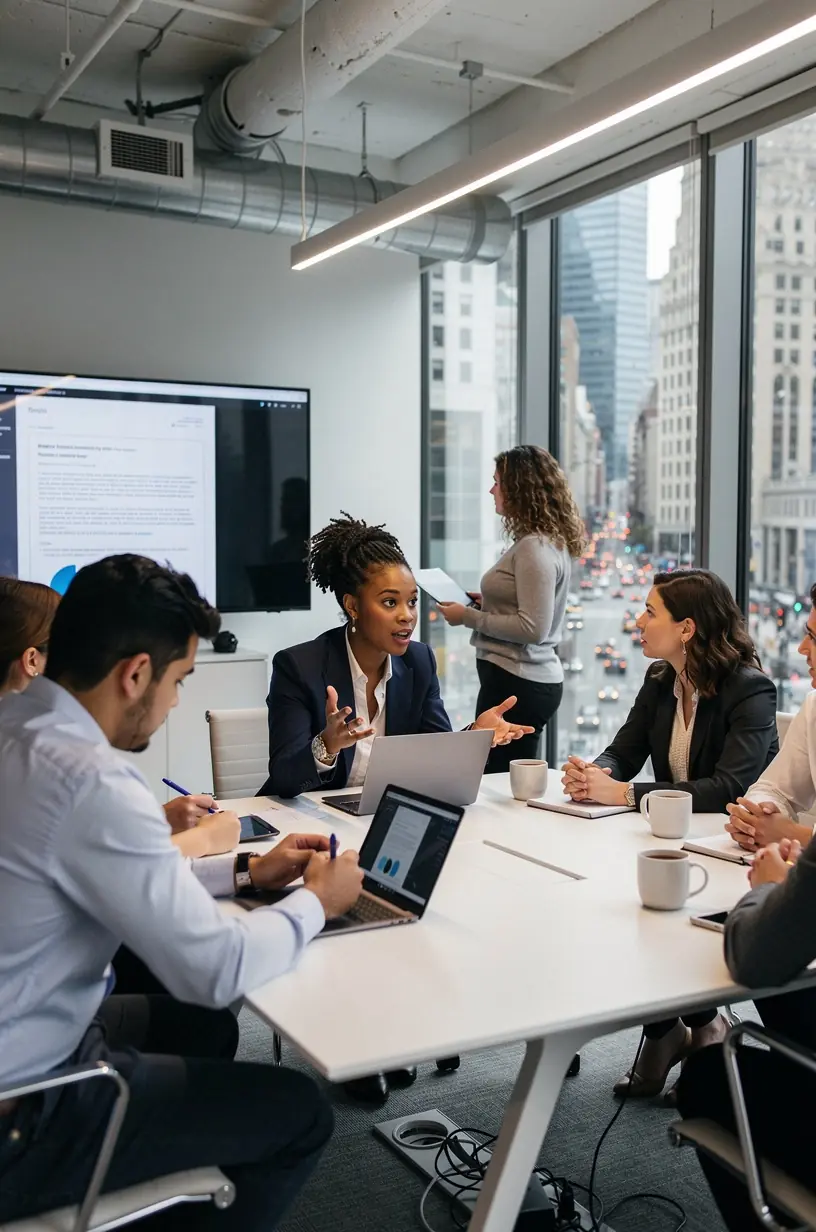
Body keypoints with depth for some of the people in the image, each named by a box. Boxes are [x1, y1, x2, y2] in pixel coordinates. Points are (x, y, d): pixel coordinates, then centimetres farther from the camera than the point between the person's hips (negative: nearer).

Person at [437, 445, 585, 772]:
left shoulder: (534, 548, -16)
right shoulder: (552, 541, 13)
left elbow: (533, 628, -21)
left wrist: (469, 617, -14)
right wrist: (488, 602, 13)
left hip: (515, 682, -10)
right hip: (537, 677, 10)